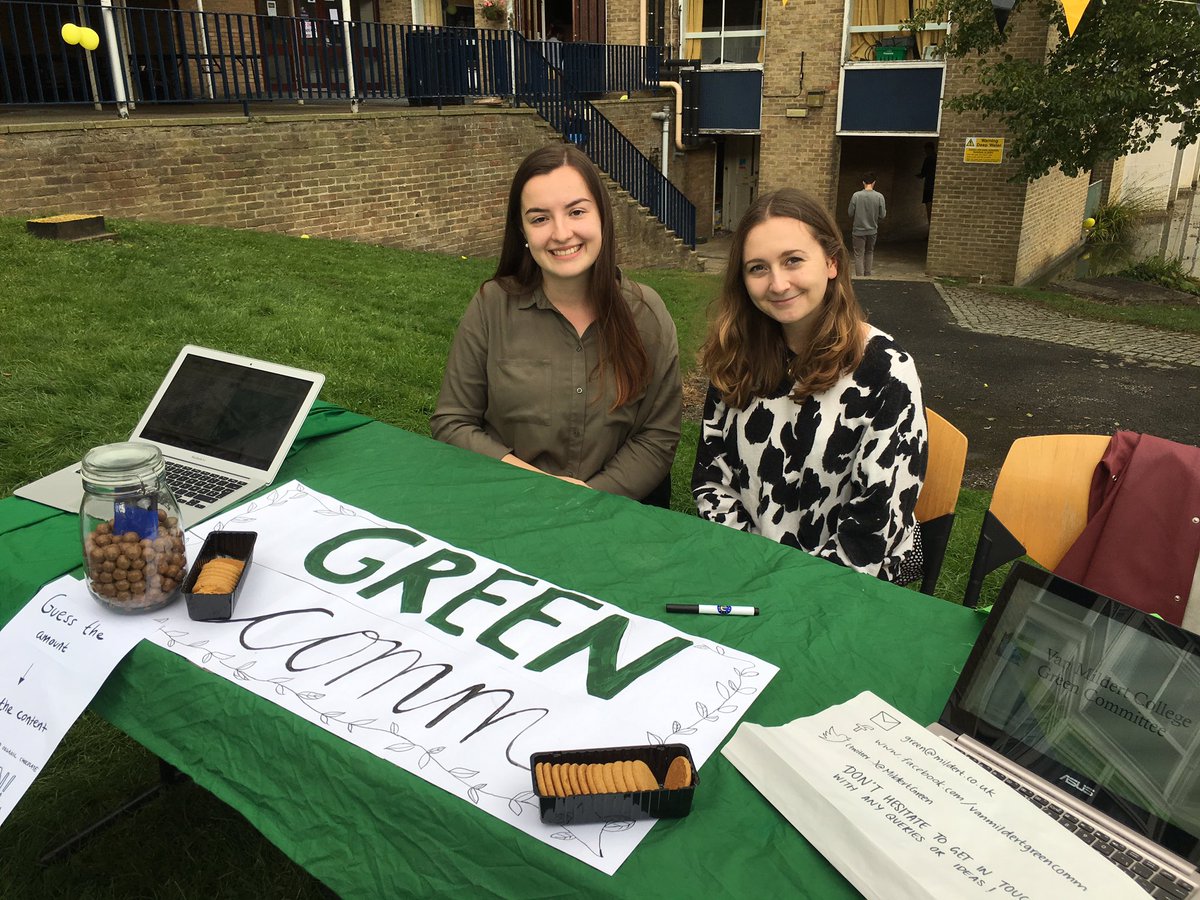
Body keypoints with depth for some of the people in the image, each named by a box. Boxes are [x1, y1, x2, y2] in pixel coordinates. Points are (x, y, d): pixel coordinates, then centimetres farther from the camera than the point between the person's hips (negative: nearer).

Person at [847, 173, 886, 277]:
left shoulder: (856, 196, -12)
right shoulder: (879, 197, -10)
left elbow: (850, 214, -6)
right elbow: (882, 215, -6)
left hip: (858, 230, -2)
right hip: (872, 230, 2)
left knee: (859, 255, 4)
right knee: (869, 252, 21)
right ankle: (867, 274, 26)